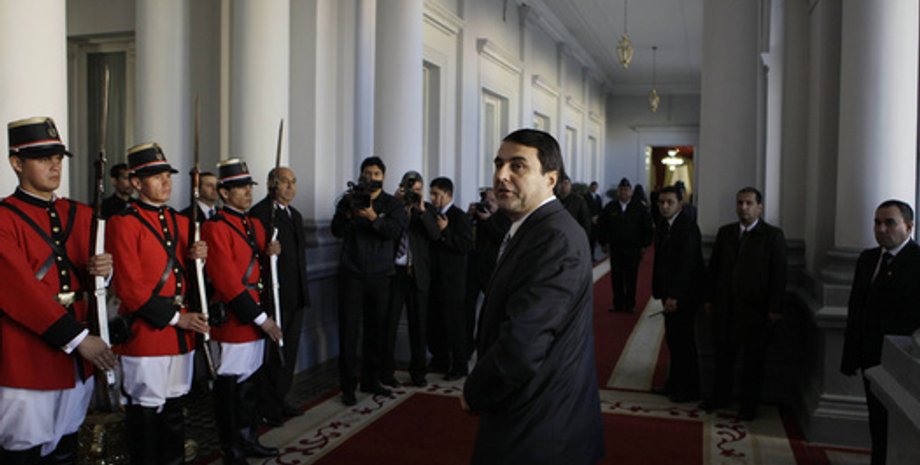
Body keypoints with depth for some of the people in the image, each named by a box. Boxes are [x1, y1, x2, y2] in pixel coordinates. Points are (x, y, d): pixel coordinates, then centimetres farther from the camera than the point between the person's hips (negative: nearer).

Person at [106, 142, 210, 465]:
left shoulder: (180, 222, 13)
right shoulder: (123, 223, -8)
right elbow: (129, 287, -13)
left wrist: (198, 258, -5)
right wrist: (174, 317, -13)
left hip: (181, 333, 6)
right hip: (144, 332, -6)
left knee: (173, 409, 16)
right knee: (145, 414, 3)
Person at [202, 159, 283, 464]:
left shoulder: (254, 224, 13)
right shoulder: (215, 228, -14)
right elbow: (227, 282, -19)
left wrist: (270, 253, -1)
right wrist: (261, 318, -18)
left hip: (255, 318, 8)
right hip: (232, 320, -8)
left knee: (252, 380, 17)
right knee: (231, 386, 3)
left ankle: (248, 439, 31)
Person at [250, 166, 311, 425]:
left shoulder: (296, 215, 17)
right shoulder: (260, 212, -10)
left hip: (296, 296, 8)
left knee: (289, 352, 14)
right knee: (272, 353, 1)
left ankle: (280, 401, 27)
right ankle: (267, 408, 13)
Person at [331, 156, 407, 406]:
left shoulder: (393, 204, 6)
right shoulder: (349, 200, 8)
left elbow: (395, 230, -12)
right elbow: (337, 231, -4)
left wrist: (374, 218, -27)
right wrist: (348, 212, -21)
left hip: (379, 275, 1)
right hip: (352, 274, -1)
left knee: (375, 329, 6)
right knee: (349, 330, -2)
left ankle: (370, 380, 19)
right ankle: (348, 385, 5)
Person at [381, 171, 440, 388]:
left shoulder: (427, 209, 8)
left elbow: (435, 235, -6)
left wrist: (421, 210, -16)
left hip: (418, 273, 1)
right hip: (394, 271, -1)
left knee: (418, 323, 7)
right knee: (389, 322, 1)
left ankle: (418, 371, 19)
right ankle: (386, 371, 11)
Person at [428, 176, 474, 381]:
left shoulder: (459, 217, -8)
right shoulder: (433, 215, 12)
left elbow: (468, 246, -16)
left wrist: (445, 231, -21)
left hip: (452, 281, -7)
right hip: (434, 279, 7)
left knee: (454, 323, 0)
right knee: (433, 322, 12)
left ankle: (459, 365, 9)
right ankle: (440, 359, 26)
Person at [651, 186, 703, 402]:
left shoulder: (688, 227, -16)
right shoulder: (663, 225, 9)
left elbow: (686, 264, -20)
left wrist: (674, 296, -21)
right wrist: (662, 293, 9)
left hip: (685, 293, -7)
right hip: (670, 292, 7)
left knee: (683, 340, 0)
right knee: (672, 338, 13)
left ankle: (689, 389, 13)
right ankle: (675, 383, 24)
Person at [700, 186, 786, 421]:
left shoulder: (773, 235, -6)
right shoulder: (725, 232, 8)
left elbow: (779, 274, -8)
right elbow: (714, 267, 10)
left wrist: (775, 308, -12)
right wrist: (709, 298, 7)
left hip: (756, 308, -4)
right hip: (725, 305, 4)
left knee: (753, 358, 7)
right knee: (723, 352, 13)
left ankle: (749, 405, 20)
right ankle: (720, 396, 29)